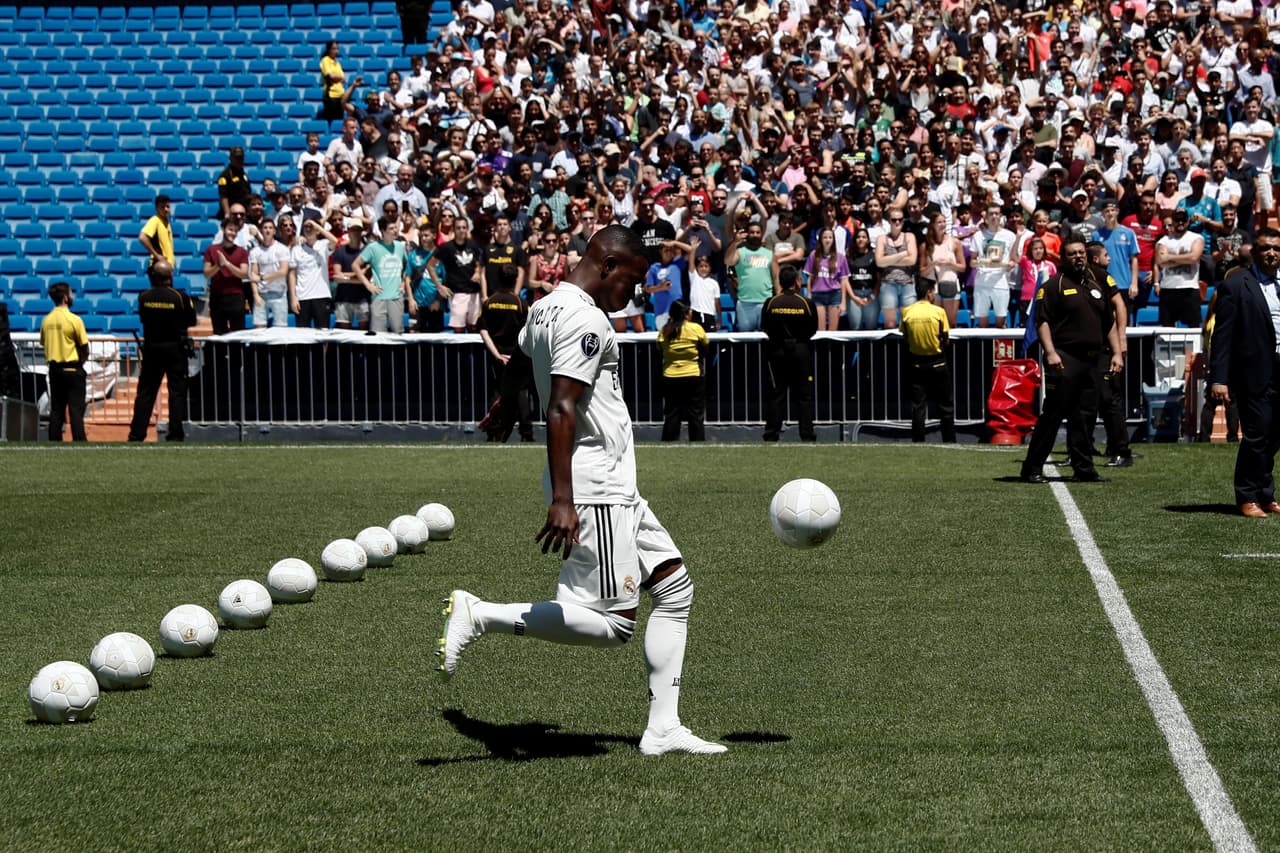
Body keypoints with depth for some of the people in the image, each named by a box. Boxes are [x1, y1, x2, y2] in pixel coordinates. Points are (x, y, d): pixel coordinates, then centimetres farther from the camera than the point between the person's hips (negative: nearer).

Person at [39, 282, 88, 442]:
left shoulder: (46, 320, 3)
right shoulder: (74, 320, -13)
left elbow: (44, 344, 10)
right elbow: (84, 347, -8)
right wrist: (81, 360, 10)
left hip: (54, 368, 5)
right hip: (72, 369, -5)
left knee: (56, 409, 10)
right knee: (76, 409, -3)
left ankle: (54, 442, 9)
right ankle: (79, 441, -6)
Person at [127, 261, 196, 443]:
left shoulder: (144, 297, -5)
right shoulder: (181, 298, -12)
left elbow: (142, 318, 8)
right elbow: (191, 321, -1)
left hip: (151, 348, 2)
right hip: (175, 348, -2)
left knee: (145, 391, 8)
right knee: (177, 391, 3)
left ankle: (137, 433, 6)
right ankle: (176, 433, 1)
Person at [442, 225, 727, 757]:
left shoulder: (547, 307, 14)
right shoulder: (585, 320, -16)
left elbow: (517, 360, 36)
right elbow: (562, 409, -25)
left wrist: (506, 406, 57)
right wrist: (562, 499, -32)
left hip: (614, 491, 11)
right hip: (594, 489, -11)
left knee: (675, 586, 11)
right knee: (611, 623, -13)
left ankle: (662, 728, 9)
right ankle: (479, 615, -11)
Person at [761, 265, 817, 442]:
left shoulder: (771, 303, -6)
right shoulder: (807, 303, -8)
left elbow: (764, 328, 4)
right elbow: (813, 330, 2)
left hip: (777, 350, 1)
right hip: (801, 351, -1)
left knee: (776, 394, 6)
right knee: (804, 395, 5)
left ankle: (771, 434, 4)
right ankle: (807, 435, 2)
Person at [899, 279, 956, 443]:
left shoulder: (907, 312, -4)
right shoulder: (938, 312, -12)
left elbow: (905, 338, 2)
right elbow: (945, 340, -7)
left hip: (916, 363, 2)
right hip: (937, 363, -2)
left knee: (918, 405, 6)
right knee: (945, 405, 9)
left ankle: (918, 442, 4)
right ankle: (949, 441, 10)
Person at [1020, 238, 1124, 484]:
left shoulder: (1095, 286, 20)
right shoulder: (1054, 285, -1)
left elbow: (1108, 323, 24)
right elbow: (1042, 321, -10)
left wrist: (1116, 353, 14)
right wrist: (1050, 352, -19)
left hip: (1091, 360, 6)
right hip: (1064, 358, -6)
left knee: (1083, 417, 8)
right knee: (1053, 414, -8)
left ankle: (1084, 469, 12)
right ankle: (1033, 468, -5)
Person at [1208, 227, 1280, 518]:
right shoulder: (1237, 285, -5)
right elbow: (1223, 335, -9)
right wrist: (1218, 378, -15)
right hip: (1255, 373, -5)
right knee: (1256, 436, -5)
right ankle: (1248, 498, 6)